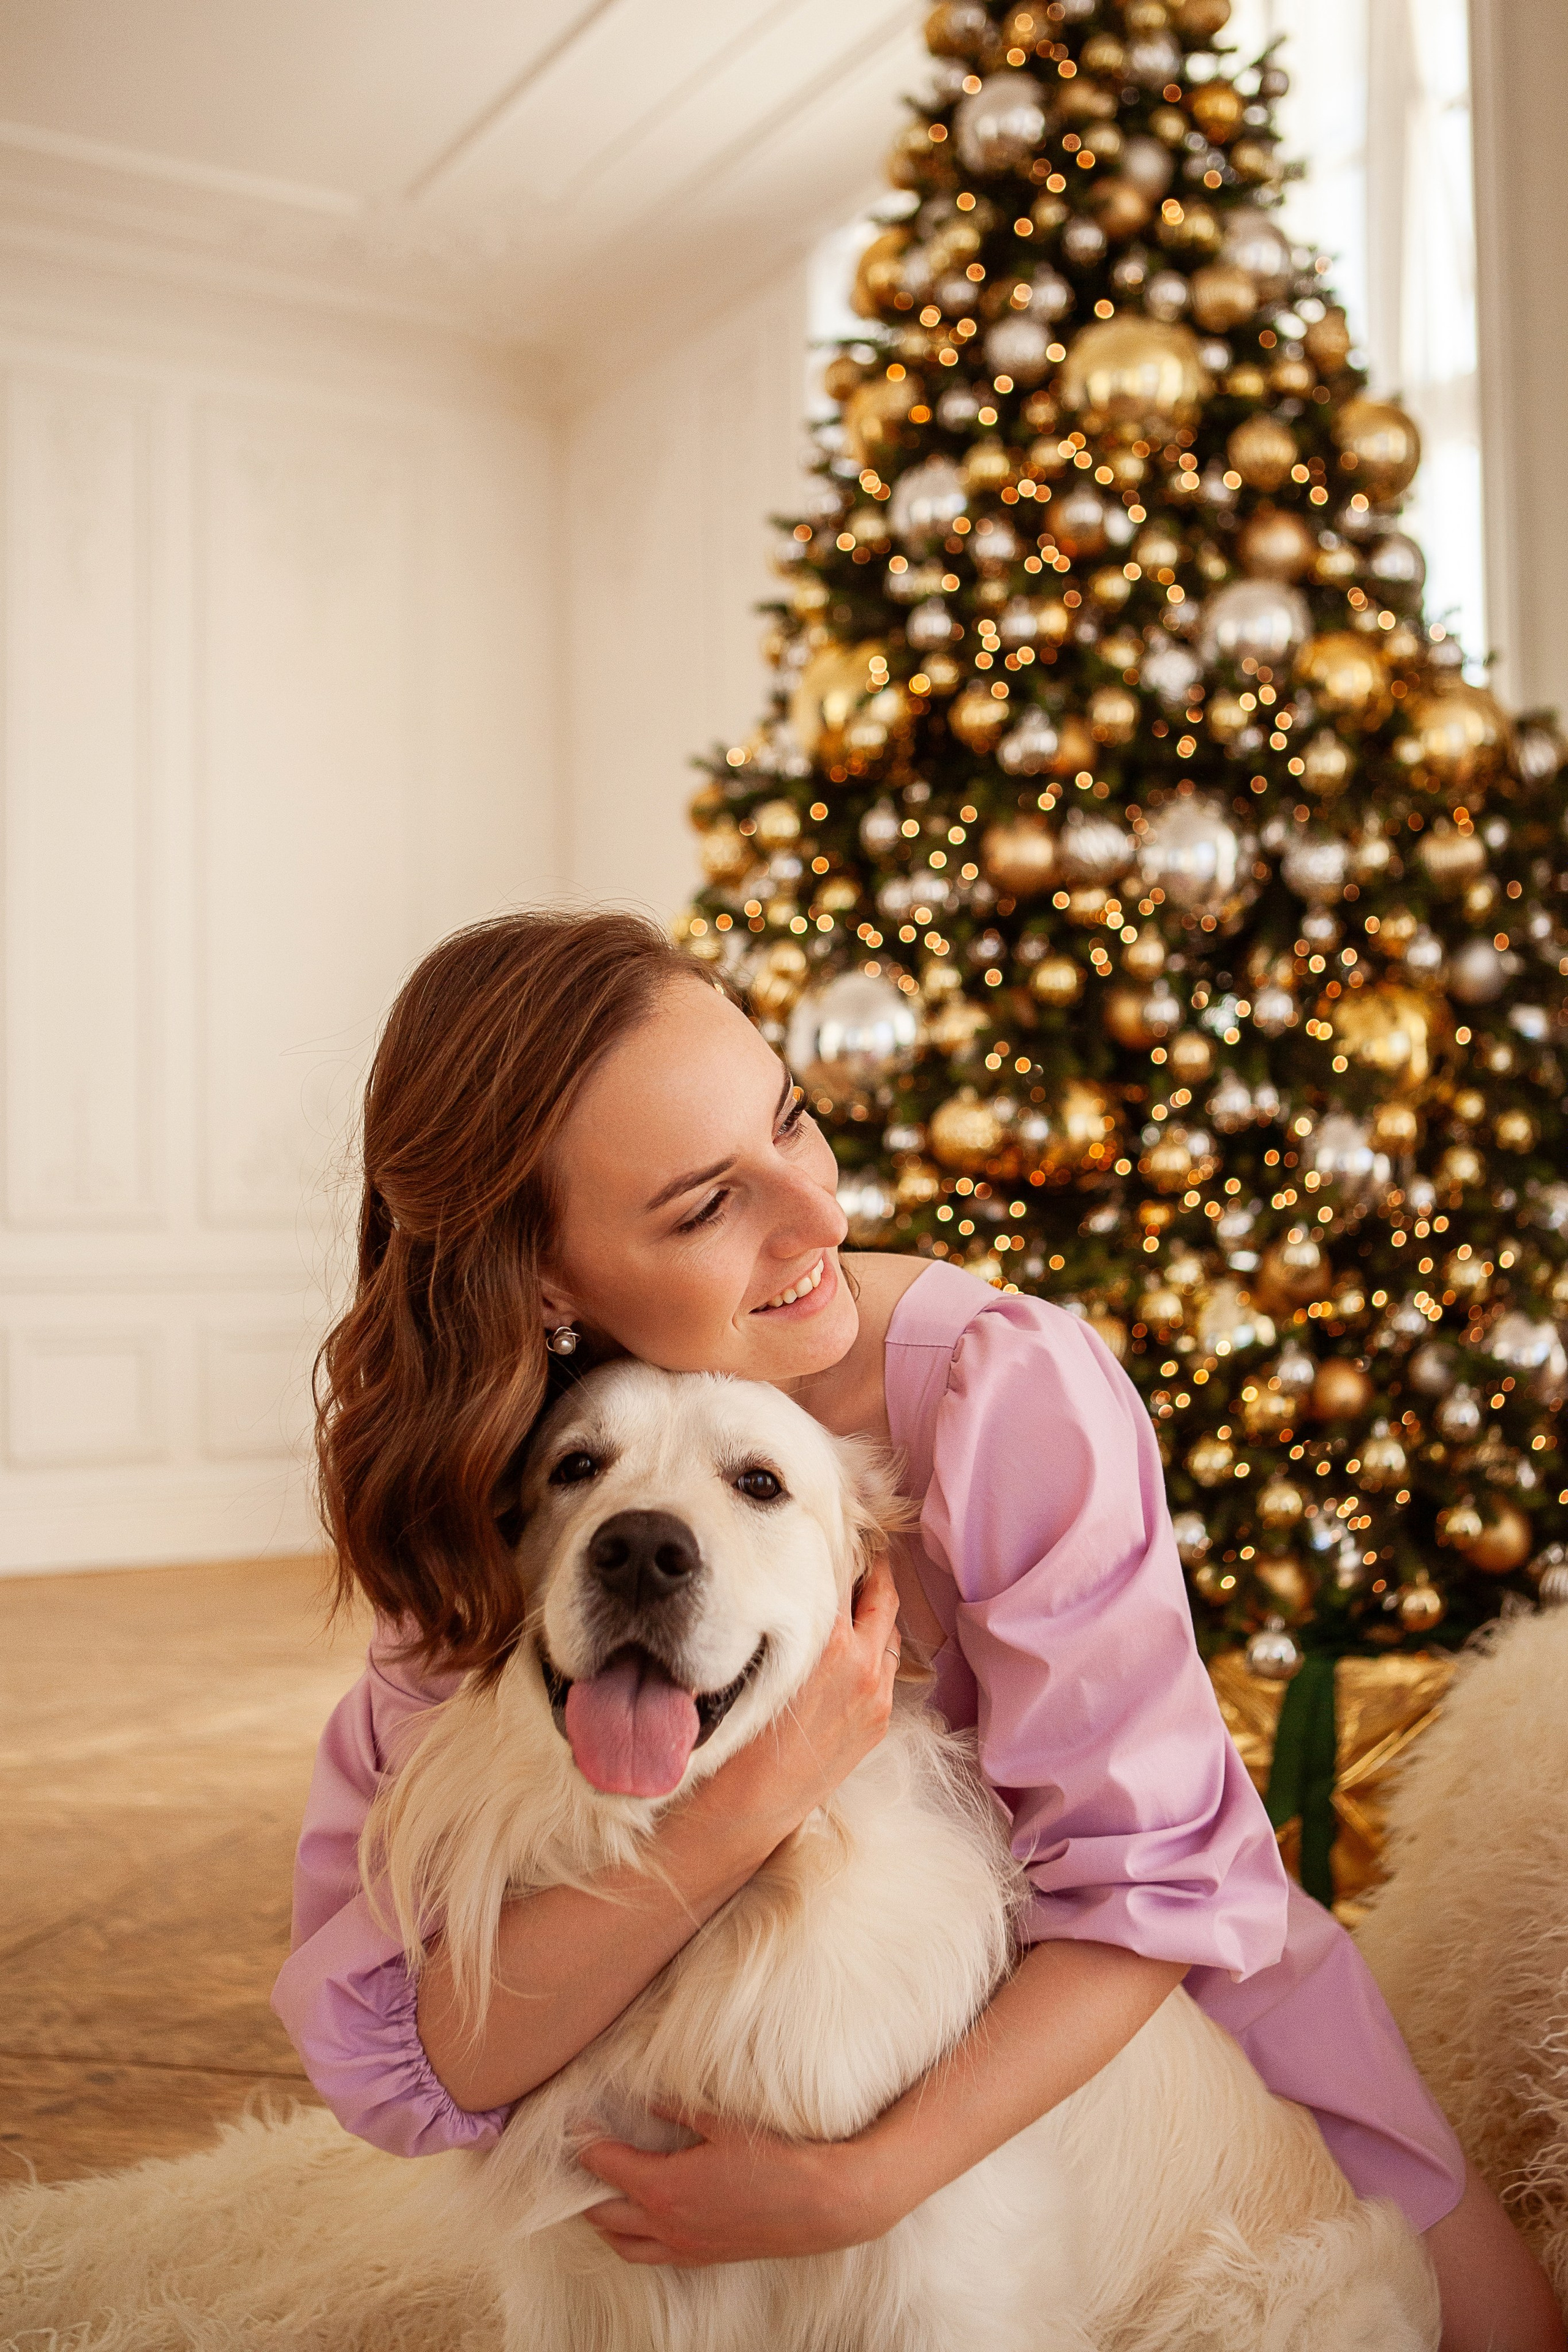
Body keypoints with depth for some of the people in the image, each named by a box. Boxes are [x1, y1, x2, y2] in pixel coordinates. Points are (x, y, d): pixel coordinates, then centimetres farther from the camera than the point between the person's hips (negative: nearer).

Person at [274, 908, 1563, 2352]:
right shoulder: (482, 1487, -21)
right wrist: (754, 1802, -39)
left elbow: (1149, 1874, -24)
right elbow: (404, 2055, -26)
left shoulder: (1009, 1391, -29)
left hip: (1123, 2016, 0)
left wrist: (861, 2186, -34)